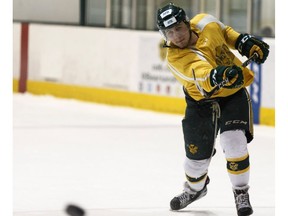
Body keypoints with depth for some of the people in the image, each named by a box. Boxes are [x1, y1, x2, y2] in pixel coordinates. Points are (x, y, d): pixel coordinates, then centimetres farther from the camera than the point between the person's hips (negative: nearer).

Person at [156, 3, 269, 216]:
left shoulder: (205, 22, -17)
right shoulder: (175, 58, -28)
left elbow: (224, 31, 9)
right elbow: (201, 74, -48)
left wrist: (244, 41, -3)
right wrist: (218, 76, -67)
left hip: (233, 92, 1)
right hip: (202, 100, -1)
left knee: (233, 142, -18)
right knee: (197, 151, 4)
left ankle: (241, 193, 2)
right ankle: (195, 188, 38)